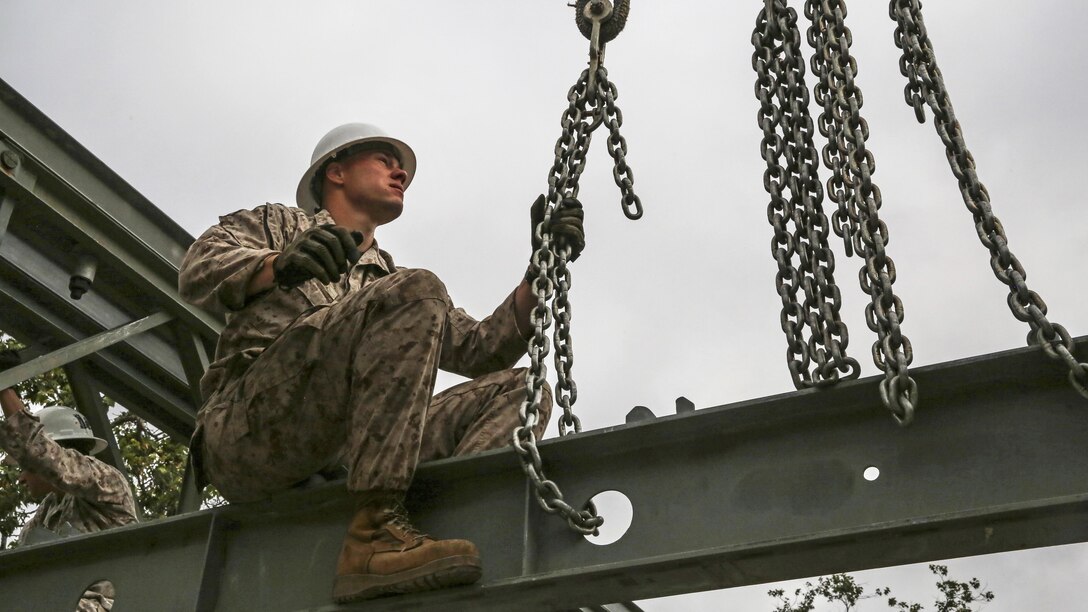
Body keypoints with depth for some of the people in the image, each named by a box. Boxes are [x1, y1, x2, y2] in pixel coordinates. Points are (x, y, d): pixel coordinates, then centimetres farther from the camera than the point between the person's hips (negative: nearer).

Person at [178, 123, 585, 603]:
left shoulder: (389, 278, 35)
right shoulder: (277, 223, 24)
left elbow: (482, 351, 23)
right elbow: (198, 269, 3)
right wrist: (278, 264, -19)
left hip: (336, 464, 5)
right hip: (246, 430, -5)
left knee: (516, 390, -6)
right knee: (414, 293, -24)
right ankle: (374, 537, -34)